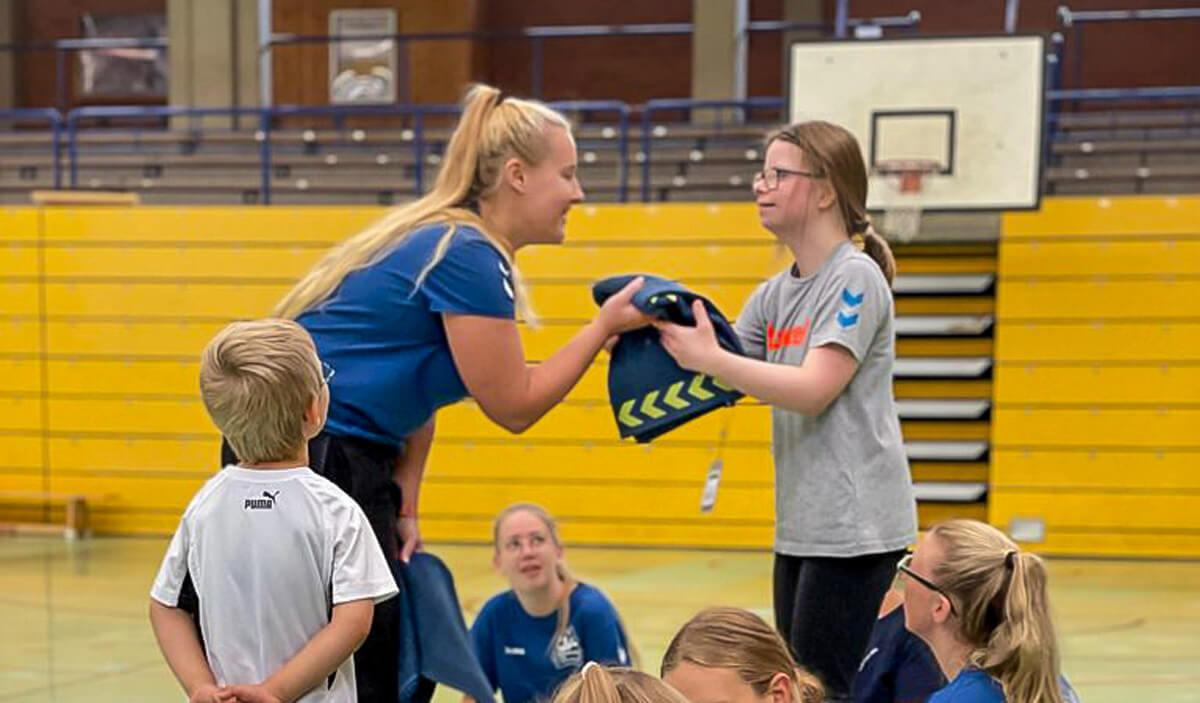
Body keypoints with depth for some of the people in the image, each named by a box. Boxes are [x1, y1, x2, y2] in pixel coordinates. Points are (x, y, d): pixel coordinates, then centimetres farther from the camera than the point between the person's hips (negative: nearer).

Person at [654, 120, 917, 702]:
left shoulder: (856, 278, -12)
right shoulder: (776, 293, 12)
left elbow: (813, 390, -22)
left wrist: (709, 358, -26)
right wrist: (670, 346, -7)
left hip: (854, 528, -9)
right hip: (799, 526, 9)